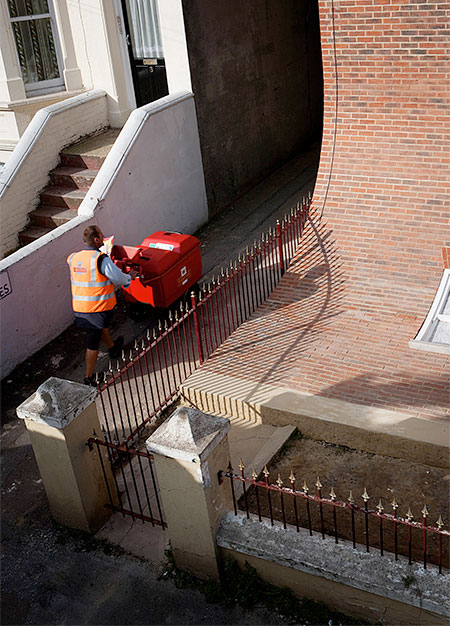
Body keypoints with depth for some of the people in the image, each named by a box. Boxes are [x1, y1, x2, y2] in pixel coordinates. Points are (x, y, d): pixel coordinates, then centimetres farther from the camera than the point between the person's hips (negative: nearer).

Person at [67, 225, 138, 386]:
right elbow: (119, 279, -13)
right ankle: (89, 378, 20)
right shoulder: (101, 259, -20)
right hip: (99, 307, -6)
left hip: (79, 307, 6)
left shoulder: (73, 258, 1)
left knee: (102, 326, 31)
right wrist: (130, 276, 10)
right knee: (93, 344, 9)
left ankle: (112, 348, 57)